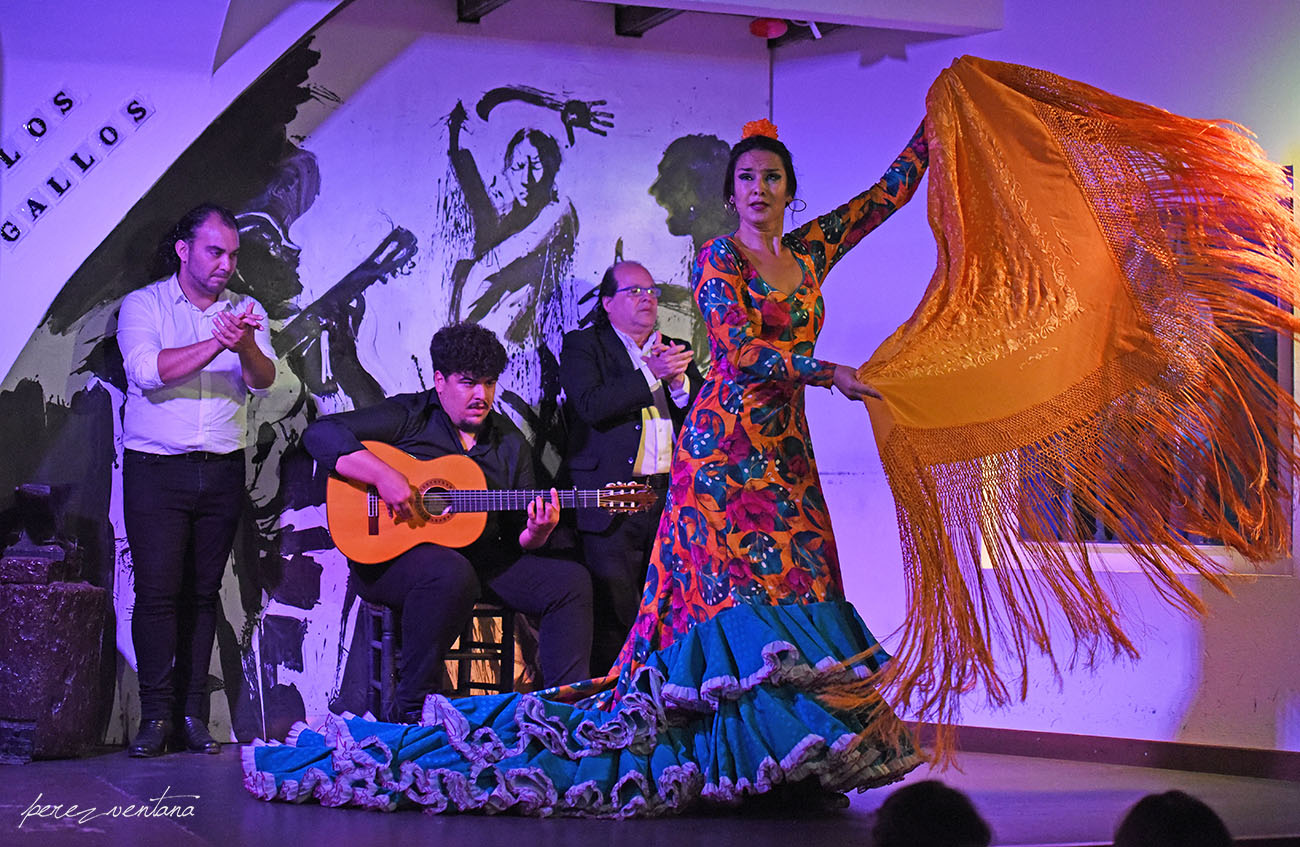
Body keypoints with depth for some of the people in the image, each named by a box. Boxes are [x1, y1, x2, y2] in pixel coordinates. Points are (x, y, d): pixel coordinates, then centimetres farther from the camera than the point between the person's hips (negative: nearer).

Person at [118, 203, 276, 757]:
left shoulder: (246, 312, 11)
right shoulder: (143, 305, 2)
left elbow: (264, 379, -5)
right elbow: (146, 369, -16)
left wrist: (245, 347, -28)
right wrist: (215, 345, -26)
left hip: (222, 472, 3)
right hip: (156, 468, -3)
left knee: (203, 592, 4)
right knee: (157, 591, -9)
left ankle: (193, 714, 7)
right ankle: (156, 714, -5)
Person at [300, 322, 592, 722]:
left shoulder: (509, 443, 14)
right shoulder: (408, 417, -1)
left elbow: (515, 537, 14)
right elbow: (320, 434, -13)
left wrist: (536, 533, -12)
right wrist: (383, 474, -25)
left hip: (480, 558, 6)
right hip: (393, 555, -6)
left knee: (571, 580, -11)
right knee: (452, 573, -40)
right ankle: (413, 711, -26)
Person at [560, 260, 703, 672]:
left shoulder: (675, 351, 21)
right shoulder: (582, 345, 7)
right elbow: (592, 406, -11)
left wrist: (679, 380, -5)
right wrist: (651, 375, -13)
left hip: (672, 496, 4)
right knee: (615, 617, -8)